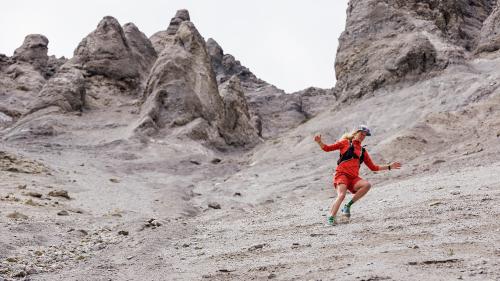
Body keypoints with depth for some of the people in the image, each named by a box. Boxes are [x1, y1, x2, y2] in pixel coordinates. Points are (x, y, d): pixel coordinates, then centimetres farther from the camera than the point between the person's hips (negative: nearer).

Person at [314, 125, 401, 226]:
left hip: (354, 178, 4)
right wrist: (319, 142, -11)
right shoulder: (345, 143, 12)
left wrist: (389, 167, 23)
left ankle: (348, 206, -12)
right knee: (341, 195, -28)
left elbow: (373, 167, 27)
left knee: (367, 185, -24)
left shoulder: (363, 151, 24)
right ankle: (331, 218, -23)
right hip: (342, 174, -4)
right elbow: (327, 148, 7)